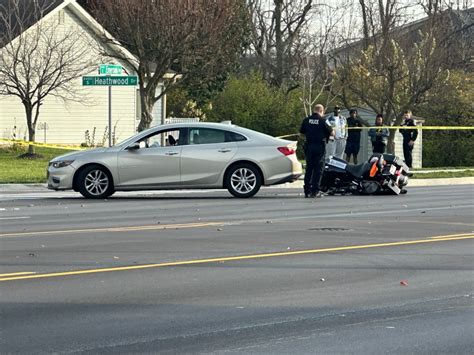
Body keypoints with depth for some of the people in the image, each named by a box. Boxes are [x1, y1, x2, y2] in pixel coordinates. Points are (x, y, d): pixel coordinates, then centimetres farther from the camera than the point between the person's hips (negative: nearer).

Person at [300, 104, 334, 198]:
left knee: (309, 168, 11)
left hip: (308, 146, 4)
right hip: (319, 147, -4)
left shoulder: (306, 120, 4)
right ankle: (315, 191, -3)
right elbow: (331, 133, -4)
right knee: (318, 169, 1)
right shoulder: (323, 120, -7)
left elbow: (301, 133, 10)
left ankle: (307, 191, 10)